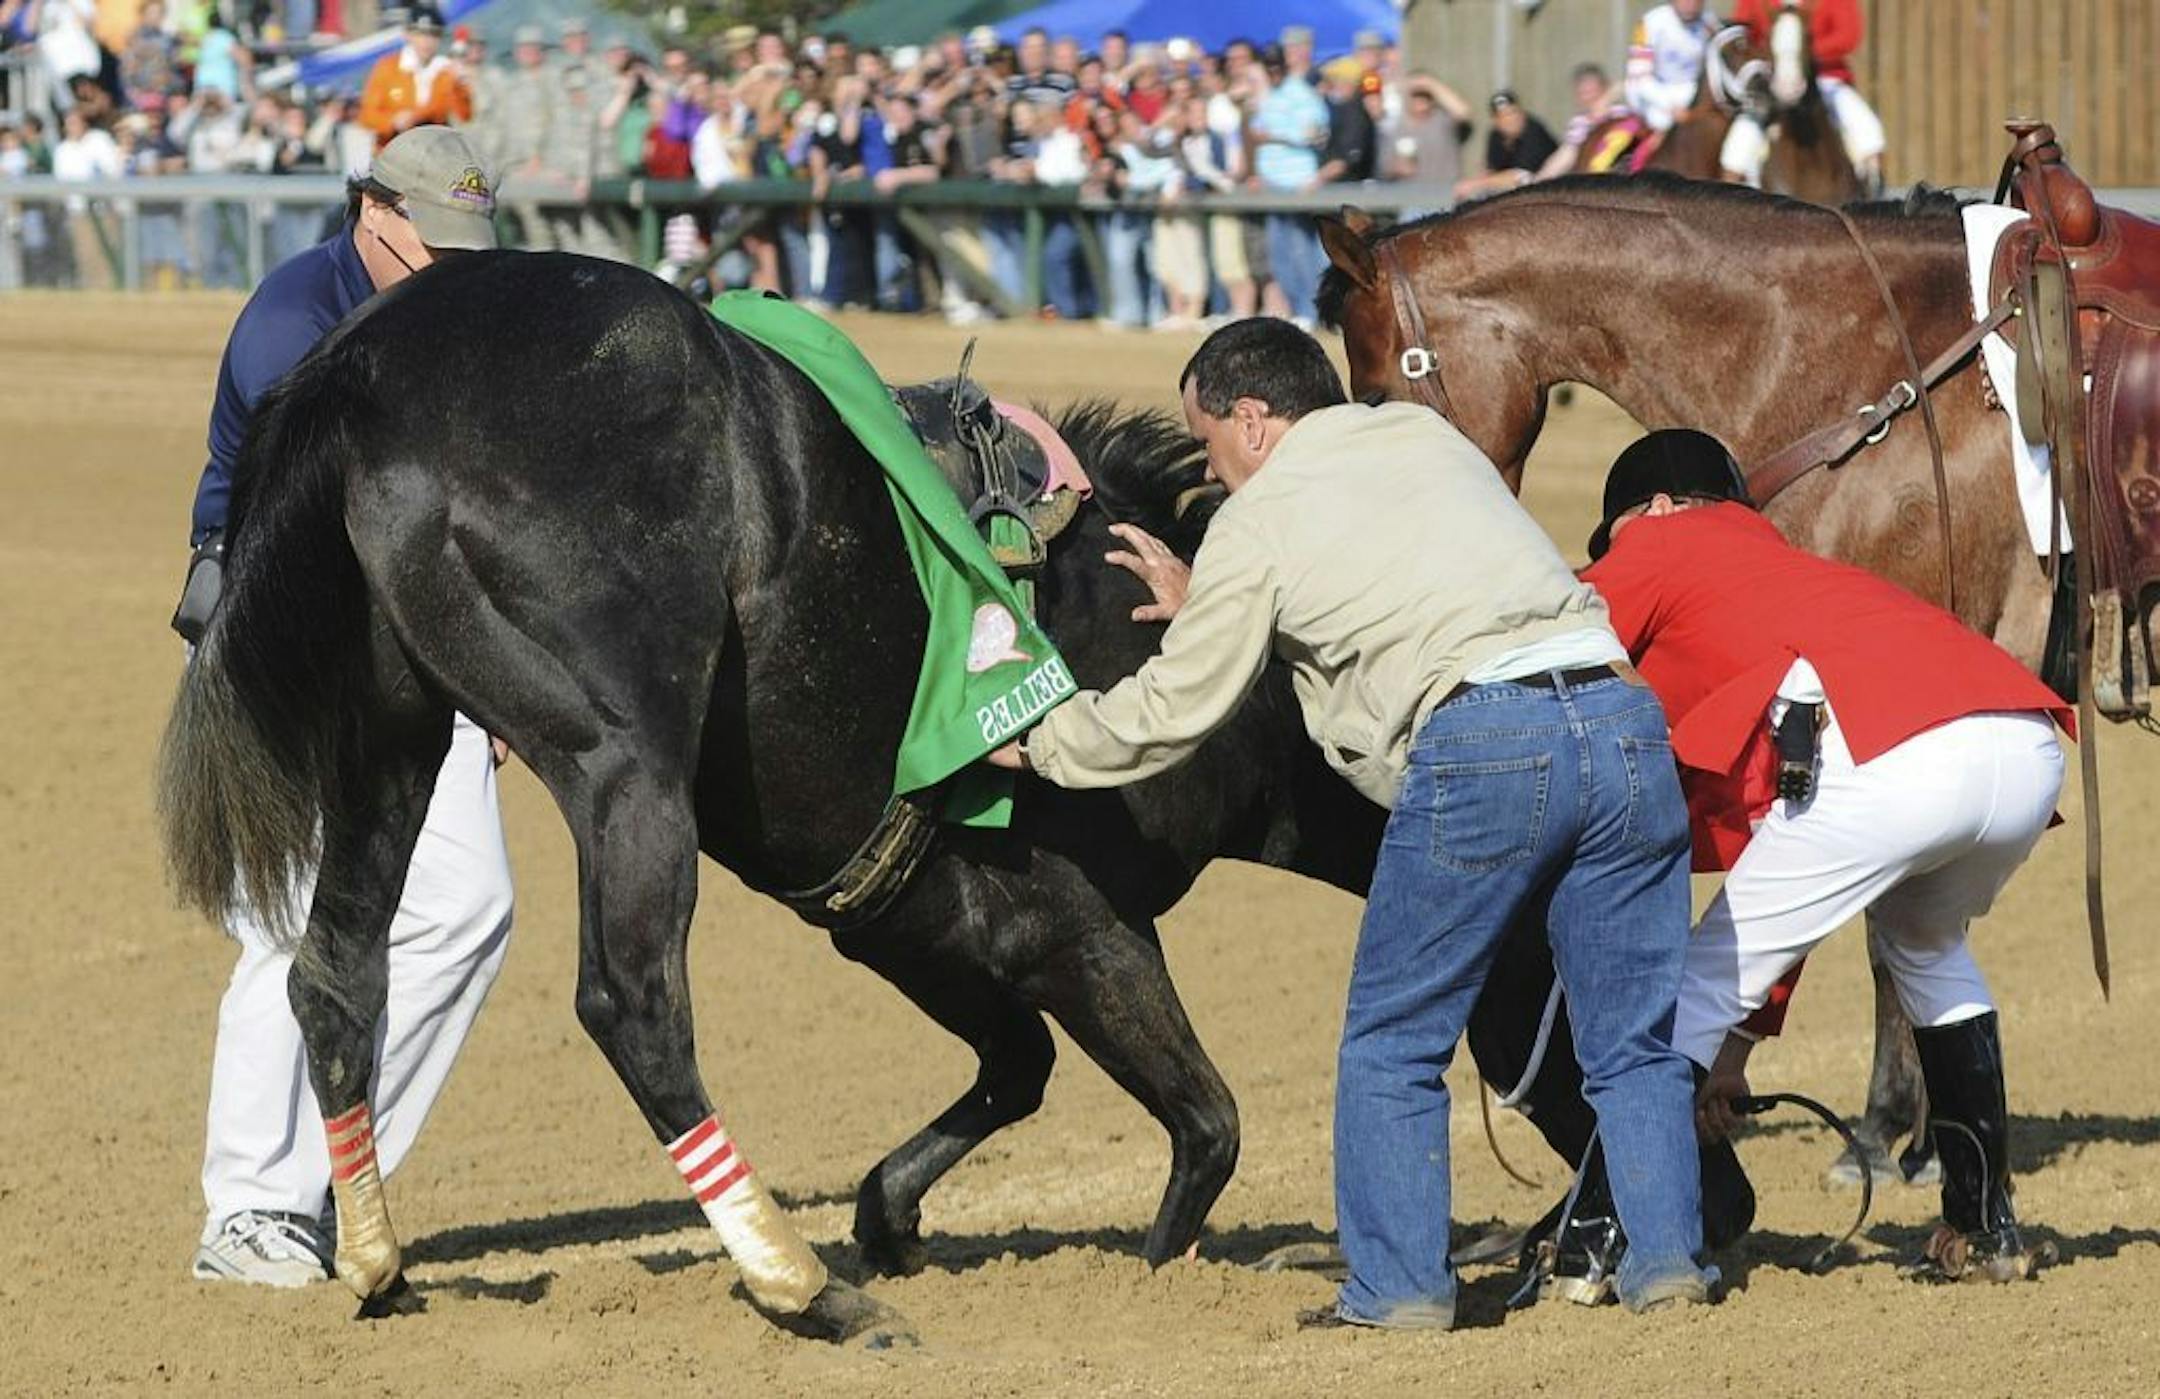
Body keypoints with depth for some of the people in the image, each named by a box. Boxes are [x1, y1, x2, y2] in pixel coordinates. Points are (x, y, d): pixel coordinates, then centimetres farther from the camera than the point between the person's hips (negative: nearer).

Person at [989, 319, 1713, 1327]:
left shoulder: (1258, 518, 9)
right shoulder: (1430, 437, 27)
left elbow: (1175, 710, 15)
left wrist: (1038, 742, 31)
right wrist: (1207, 604, 49)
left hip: (1479, 741, -6)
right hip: (1620, 708, 6)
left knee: (1392, 1043, 9)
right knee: (1632, 1043, 15)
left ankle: (1396, 1288, 9)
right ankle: (1667, 1261, 10)